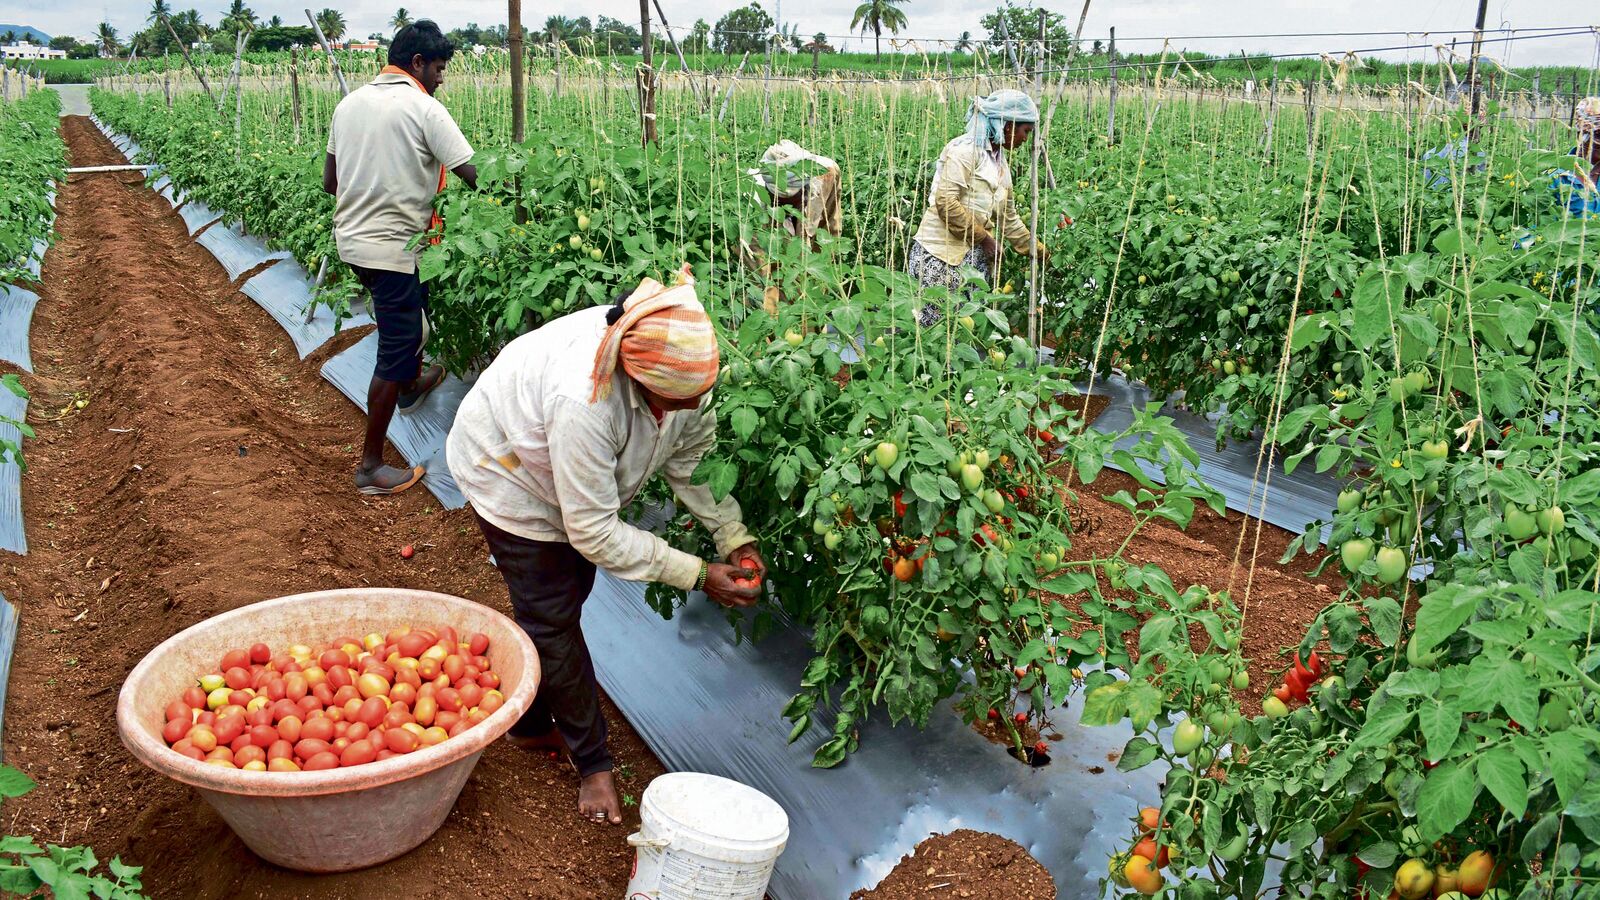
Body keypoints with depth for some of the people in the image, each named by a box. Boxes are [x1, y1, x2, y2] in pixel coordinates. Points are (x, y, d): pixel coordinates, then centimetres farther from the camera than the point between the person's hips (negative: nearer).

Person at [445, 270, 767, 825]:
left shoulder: (686, 366, -28)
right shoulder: (587, 402, -47)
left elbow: (693, 457, -13)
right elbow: (595, 532, -37)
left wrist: (735, 539, -23)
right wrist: (699, 576, -34)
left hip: (582, 478, 7)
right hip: (508, 473, -7)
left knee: (562, 601, 18)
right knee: (552, 619, -4)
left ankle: (530, 725, 39)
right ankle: (592, 761, 14)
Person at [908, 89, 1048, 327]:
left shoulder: (1000, 163, 18)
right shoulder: (964, 150, -9)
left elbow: (1008, 218, 26)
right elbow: (946, 202, -19)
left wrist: (1041, 253, 27)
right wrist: (984, 238, -12)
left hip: (975, 258, 8)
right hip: (941, 255, -8)